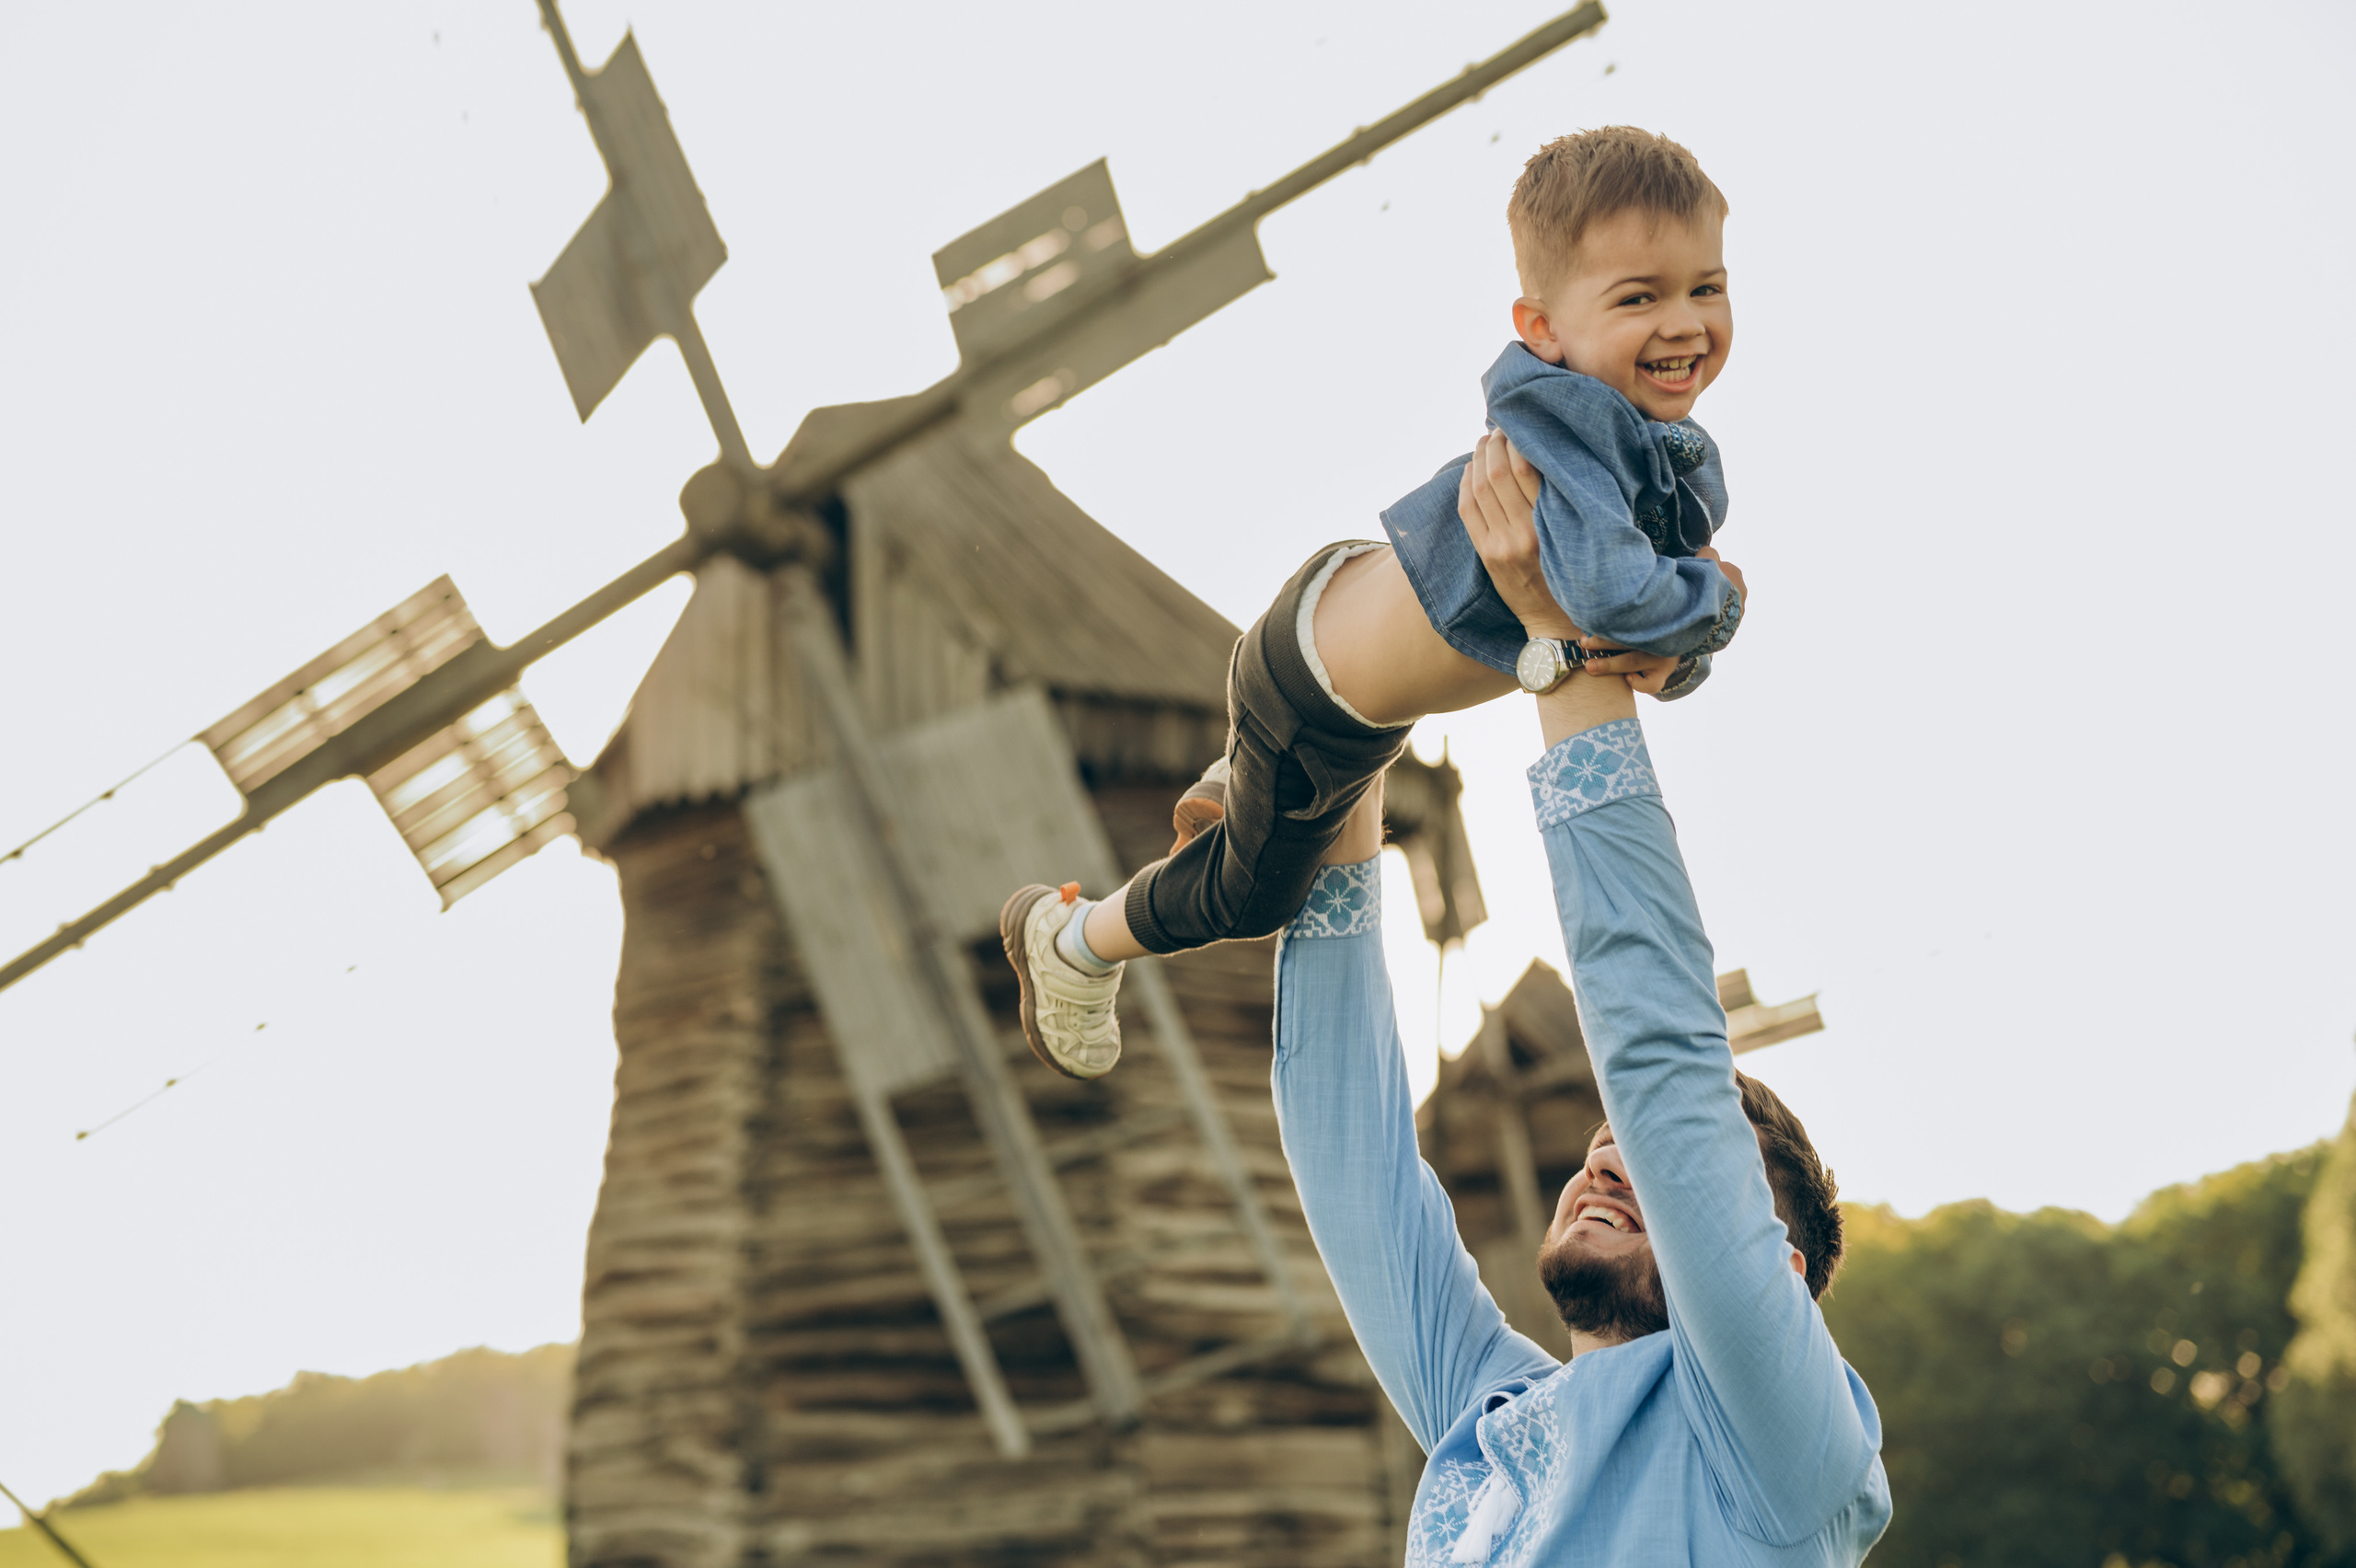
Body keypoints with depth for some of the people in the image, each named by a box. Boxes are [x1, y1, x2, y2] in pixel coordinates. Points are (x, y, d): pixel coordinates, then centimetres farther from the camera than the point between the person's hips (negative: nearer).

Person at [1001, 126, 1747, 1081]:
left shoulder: (1690, 469, -12)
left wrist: (1672, 656, -27)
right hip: (1312, 702, -8)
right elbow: (1612, 591, -52)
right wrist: (1714, 602, -32)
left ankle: (1233, 788, 71)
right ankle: (1074, 940, 46)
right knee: (1249, 896, 19)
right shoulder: (1560, 419, -39)